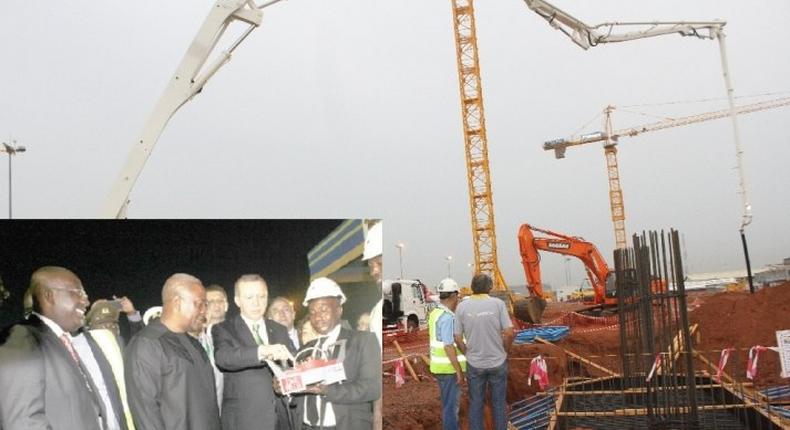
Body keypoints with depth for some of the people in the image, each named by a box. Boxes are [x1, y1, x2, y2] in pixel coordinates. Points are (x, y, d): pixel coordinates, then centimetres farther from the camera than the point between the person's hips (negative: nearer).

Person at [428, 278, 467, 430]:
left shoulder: (435, 313, 9)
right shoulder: (447, 317, -21)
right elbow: (448, 347, -23)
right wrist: (459, 371, -19)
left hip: (440, 366, 9)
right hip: (449, 368, -9)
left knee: (449, 403, 19)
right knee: (451, 405, 0)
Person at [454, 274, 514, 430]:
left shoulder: (462, 307, -6)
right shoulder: (498, 304, -10)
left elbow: (458, 338, -4)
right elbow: (509, 333, -11)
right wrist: (505, 351, 6)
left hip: (474, 364, 1)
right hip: (497, 363, -1)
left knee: (475, 404, 13)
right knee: (499, 404, 14)